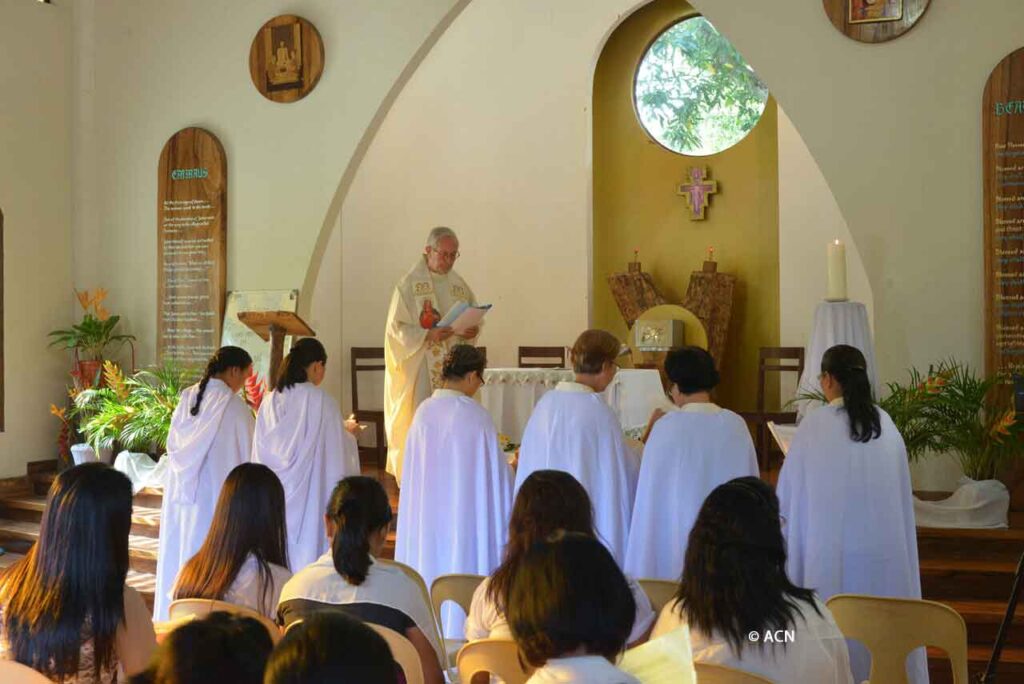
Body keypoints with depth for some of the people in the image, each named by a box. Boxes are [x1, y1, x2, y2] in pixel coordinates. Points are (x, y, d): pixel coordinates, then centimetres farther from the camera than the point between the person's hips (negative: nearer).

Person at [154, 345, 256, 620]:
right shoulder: (234, 405, -14)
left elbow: (172, 444, 9)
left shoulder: (187, 398, 3)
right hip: (215, 493, -6)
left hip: (181, 492, 6)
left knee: (179, 552, 15)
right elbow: (245, 456, -8)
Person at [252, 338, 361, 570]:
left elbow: (262, 450, 9)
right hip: (310, 496, -5)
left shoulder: (270, 400, 2)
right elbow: (336, 452, -7)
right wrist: (348, 432, 14)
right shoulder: (320, 400, -12)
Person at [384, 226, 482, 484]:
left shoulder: (459, 284, 11)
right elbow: (397, 328, -9)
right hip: (419, 370, -5)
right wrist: (428, 335, -22)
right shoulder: (408, 285, -5)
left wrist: (473, 330, -8)